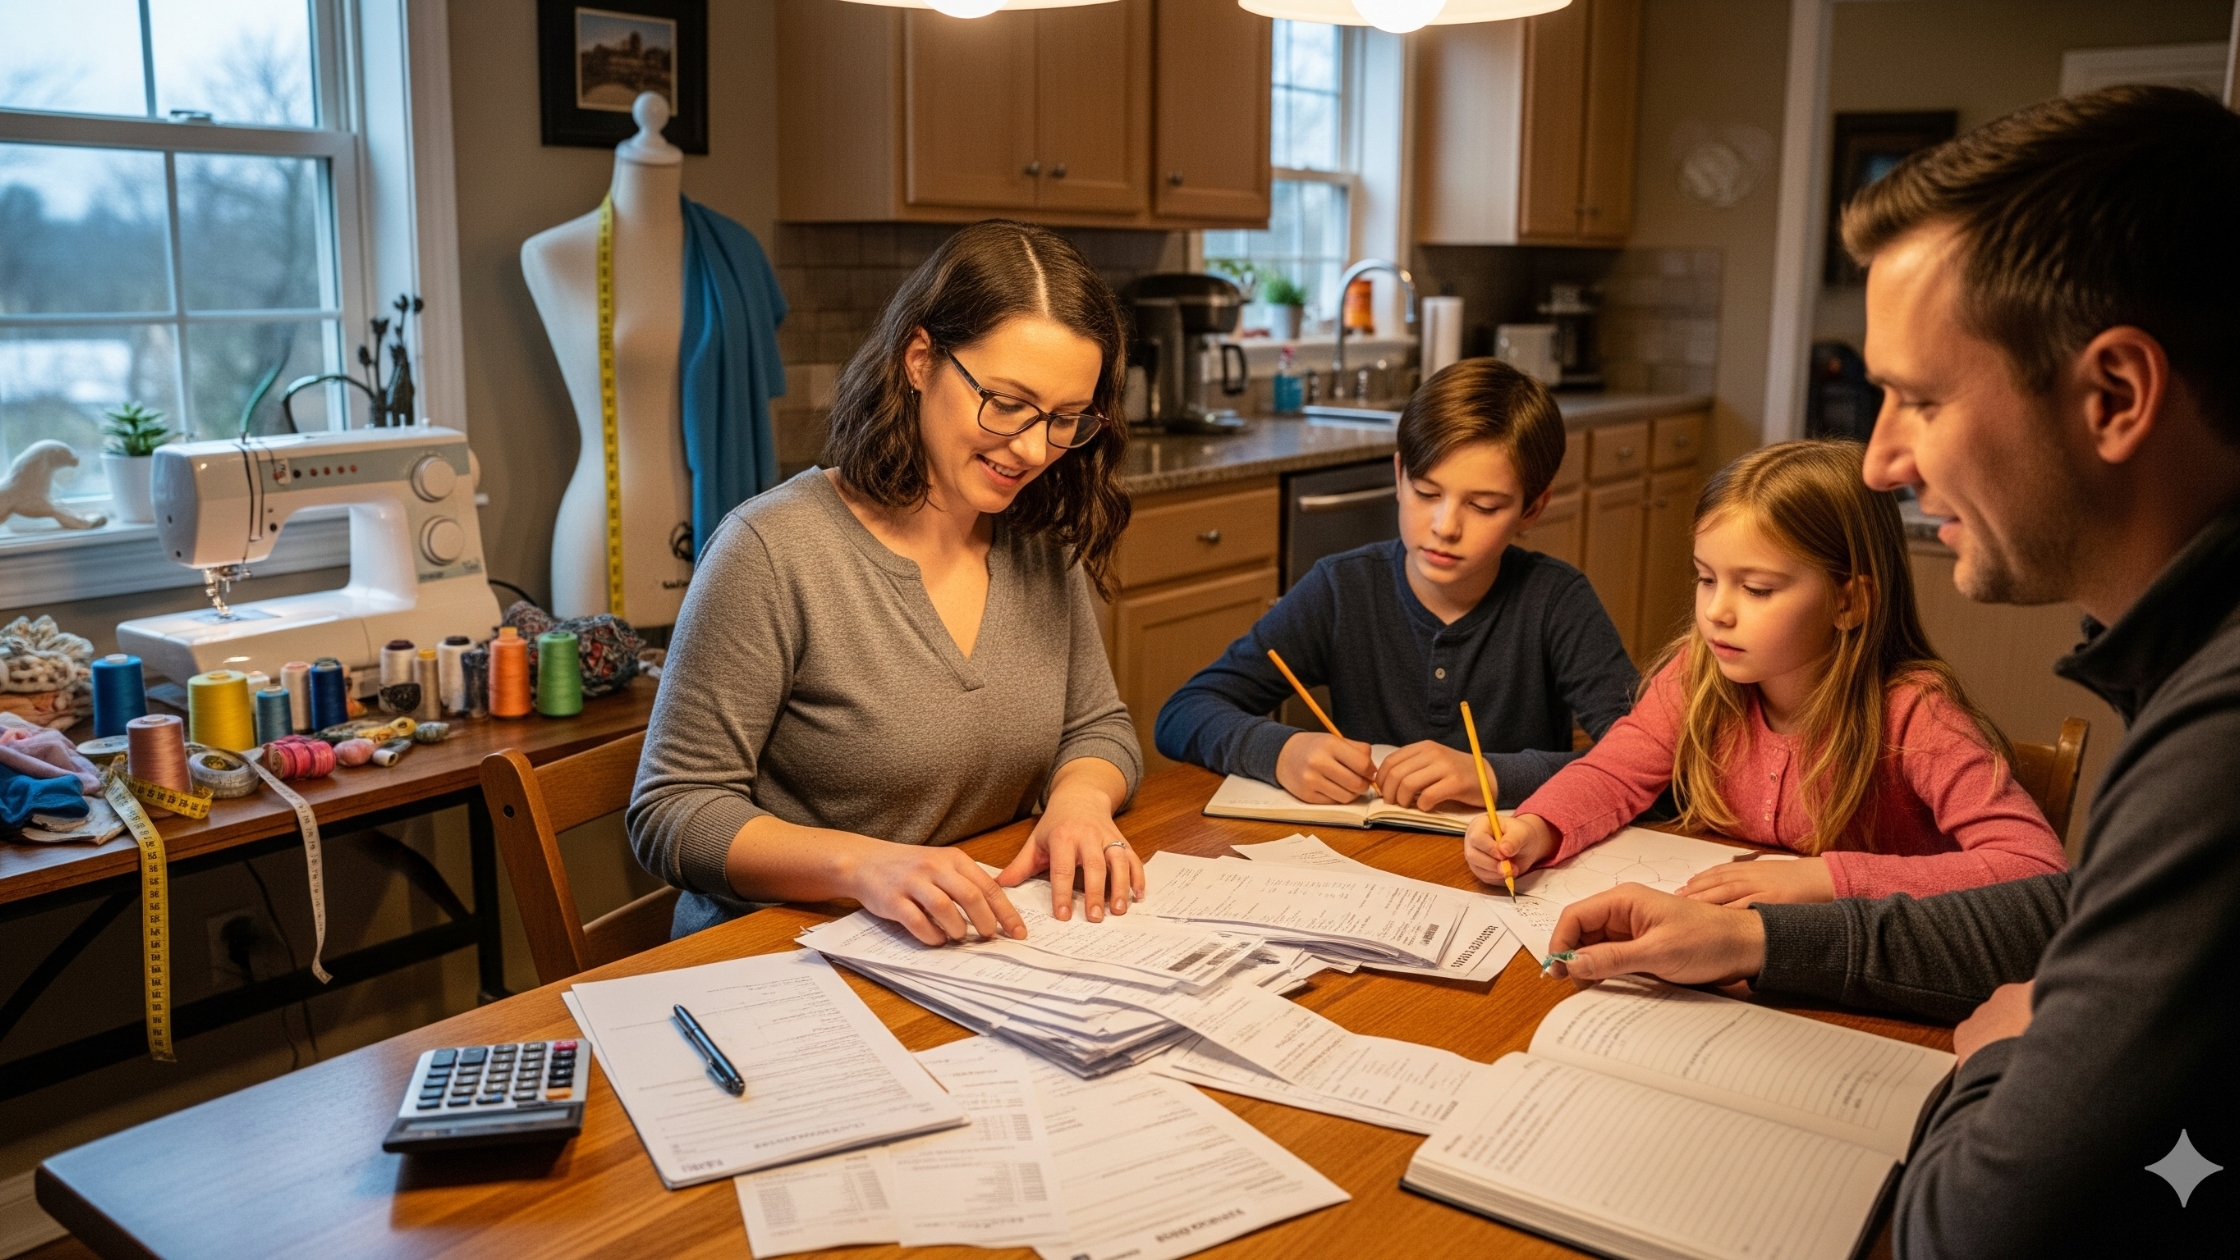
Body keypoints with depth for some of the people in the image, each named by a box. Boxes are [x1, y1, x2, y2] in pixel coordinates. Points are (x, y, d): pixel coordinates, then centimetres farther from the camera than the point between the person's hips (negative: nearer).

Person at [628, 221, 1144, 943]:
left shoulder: (1045, 541, 4)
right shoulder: (774, 550, -15)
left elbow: (1096, 727, 14)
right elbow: (671, 815, -13)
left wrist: (1080, 796, -9)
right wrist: (860, 863, -29)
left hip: (989, 952, 5)